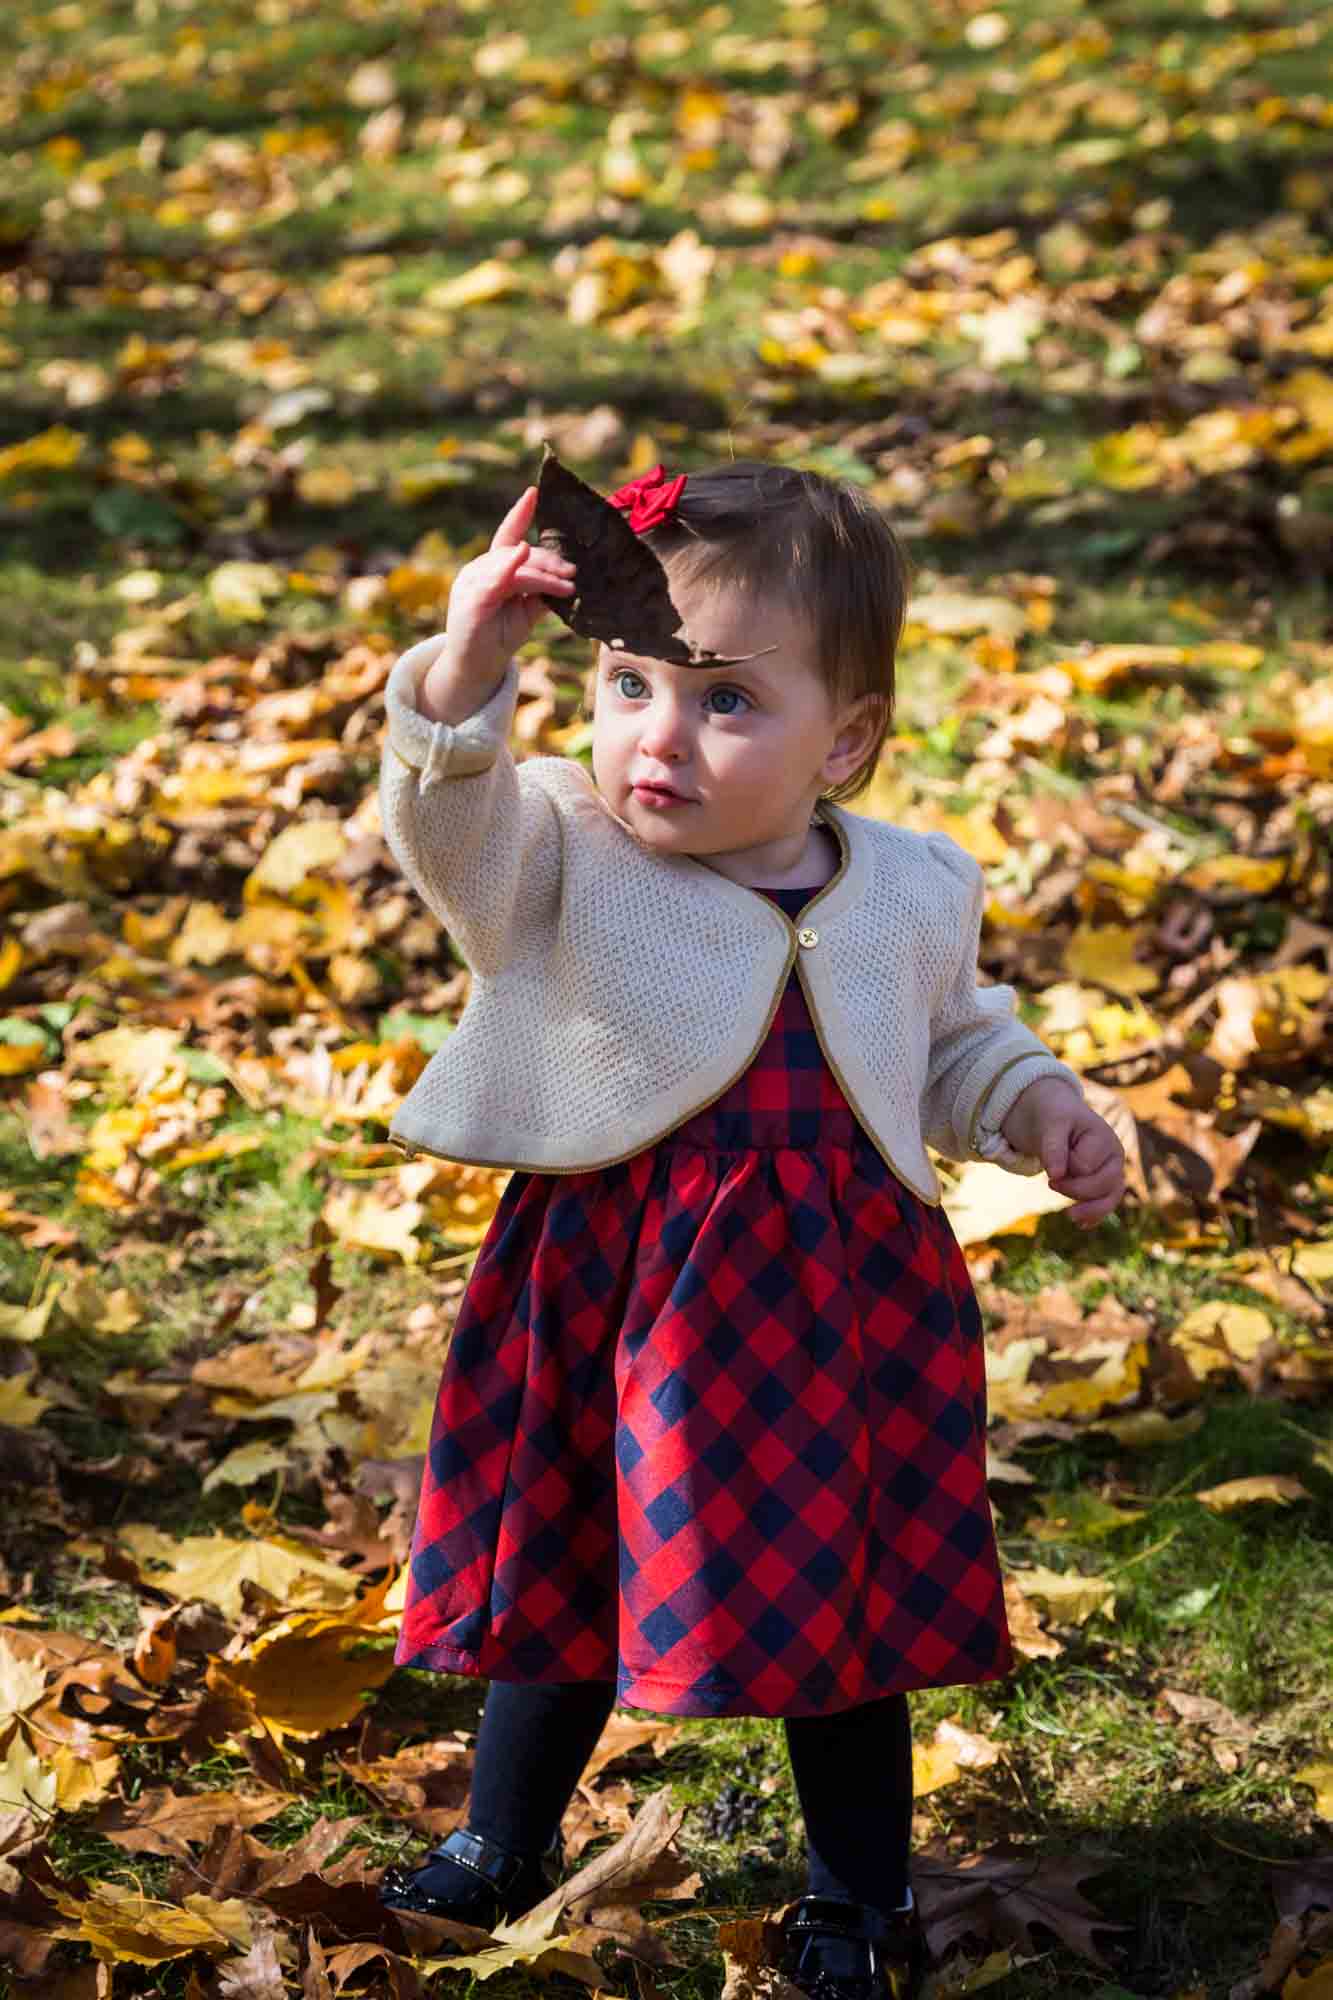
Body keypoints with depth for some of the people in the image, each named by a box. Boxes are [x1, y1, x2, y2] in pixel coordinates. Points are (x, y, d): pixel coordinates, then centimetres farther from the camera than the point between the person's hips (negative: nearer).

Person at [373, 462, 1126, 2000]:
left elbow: (952, 1045, 18)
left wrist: (1037, 1103, 0)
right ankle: (503, 1841, 40)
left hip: (837, 1293, 1)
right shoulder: (557, 852, -11)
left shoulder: (911, 891, 0)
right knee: (560, 1572, 16)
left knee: (839, 1594, 12)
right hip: (602, 1284, -1)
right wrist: (463, 679, -49)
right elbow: (450, 824, -33)